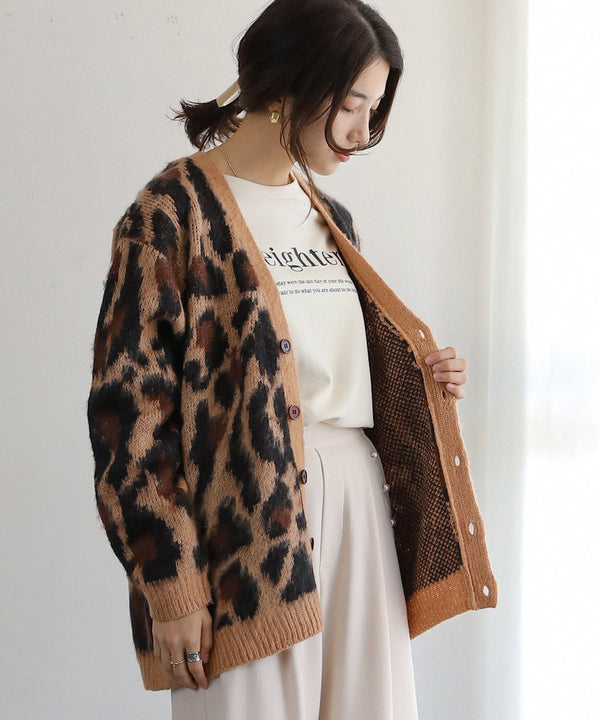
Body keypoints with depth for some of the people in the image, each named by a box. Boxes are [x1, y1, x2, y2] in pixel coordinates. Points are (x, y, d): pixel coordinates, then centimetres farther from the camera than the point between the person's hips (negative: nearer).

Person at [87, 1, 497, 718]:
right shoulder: (173, 213, -8)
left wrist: (418, 382, 4)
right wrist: (171, 584, -14)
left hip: (357, 500, 7)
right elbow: (130, 411, -11)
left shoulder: (330, 218, 14)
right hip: (247, 520, -6)